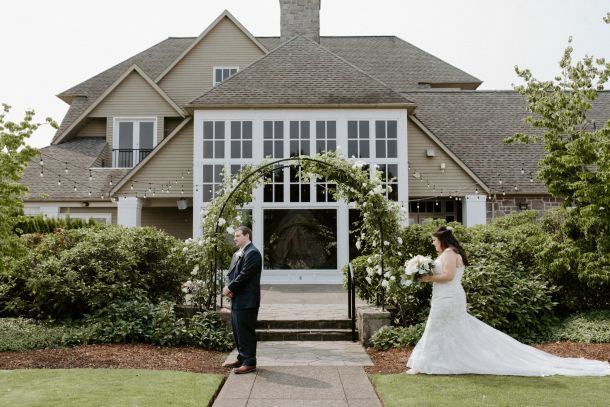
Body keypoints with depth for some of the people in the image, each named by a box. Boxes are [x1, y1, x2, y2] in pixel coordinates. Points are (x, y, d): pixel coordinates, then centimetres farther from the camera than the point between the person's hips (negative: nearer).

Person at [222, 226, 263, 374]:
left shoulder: (252, 253, -13)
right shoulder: (237, 254, 18)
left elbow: (244, 275, -19)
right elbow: (230, 273, 14)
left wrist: (229, 288, -13)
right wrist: (228, 287, -5)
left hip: (247, 301, -10)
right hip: (236, 300, 10)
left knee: (246, 332, -4)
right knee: (237, 331, 16)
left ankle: (249, 363, 3)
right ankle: (242, 358, 28)